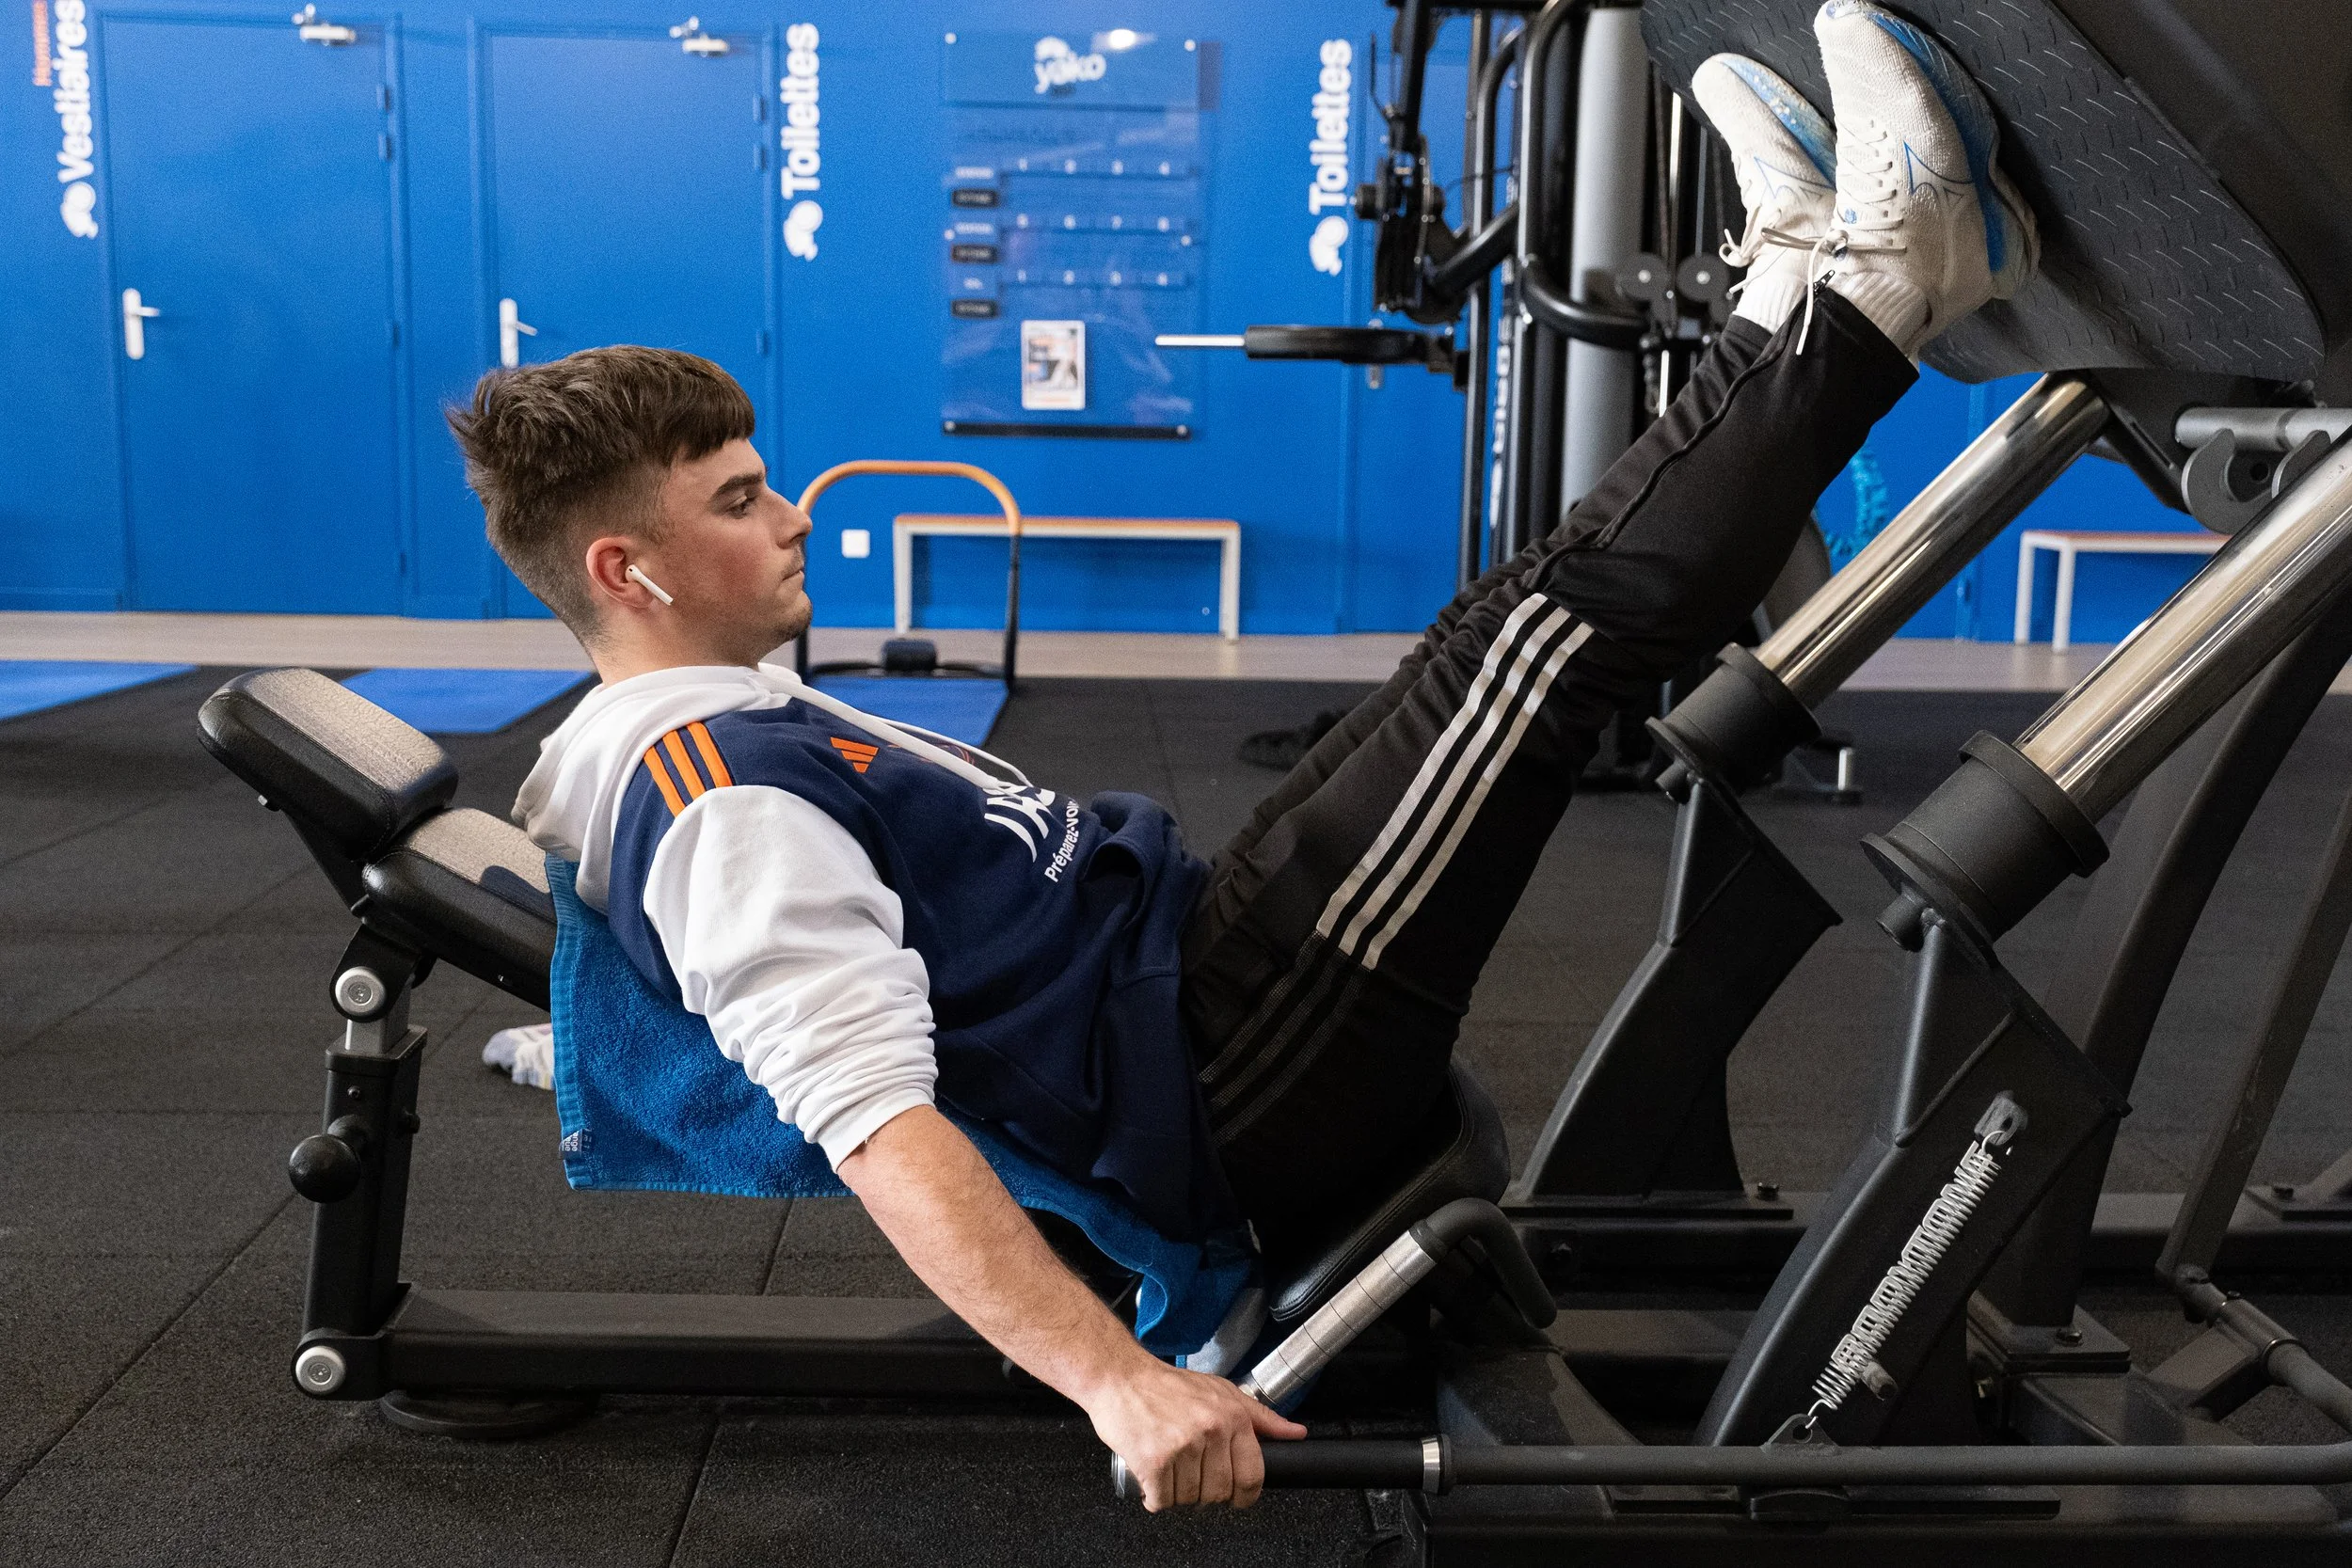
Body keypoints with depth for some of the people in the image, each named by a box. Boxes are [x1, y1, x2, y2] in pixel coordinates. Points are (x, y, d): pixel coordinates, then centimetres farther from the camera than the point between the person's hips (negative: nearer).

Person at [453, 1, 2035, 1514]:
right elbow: (878, 1130, -28)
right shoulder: (720, 803, -19)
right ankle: (1868, 288, 1)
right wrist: (1119, 1384, -36)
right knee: (1543, 632, -14)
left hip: (1191, 967, 10)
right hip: (1223, 1077, -10)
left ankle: (1807, 289, 10)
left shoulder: (718, 731, 13)